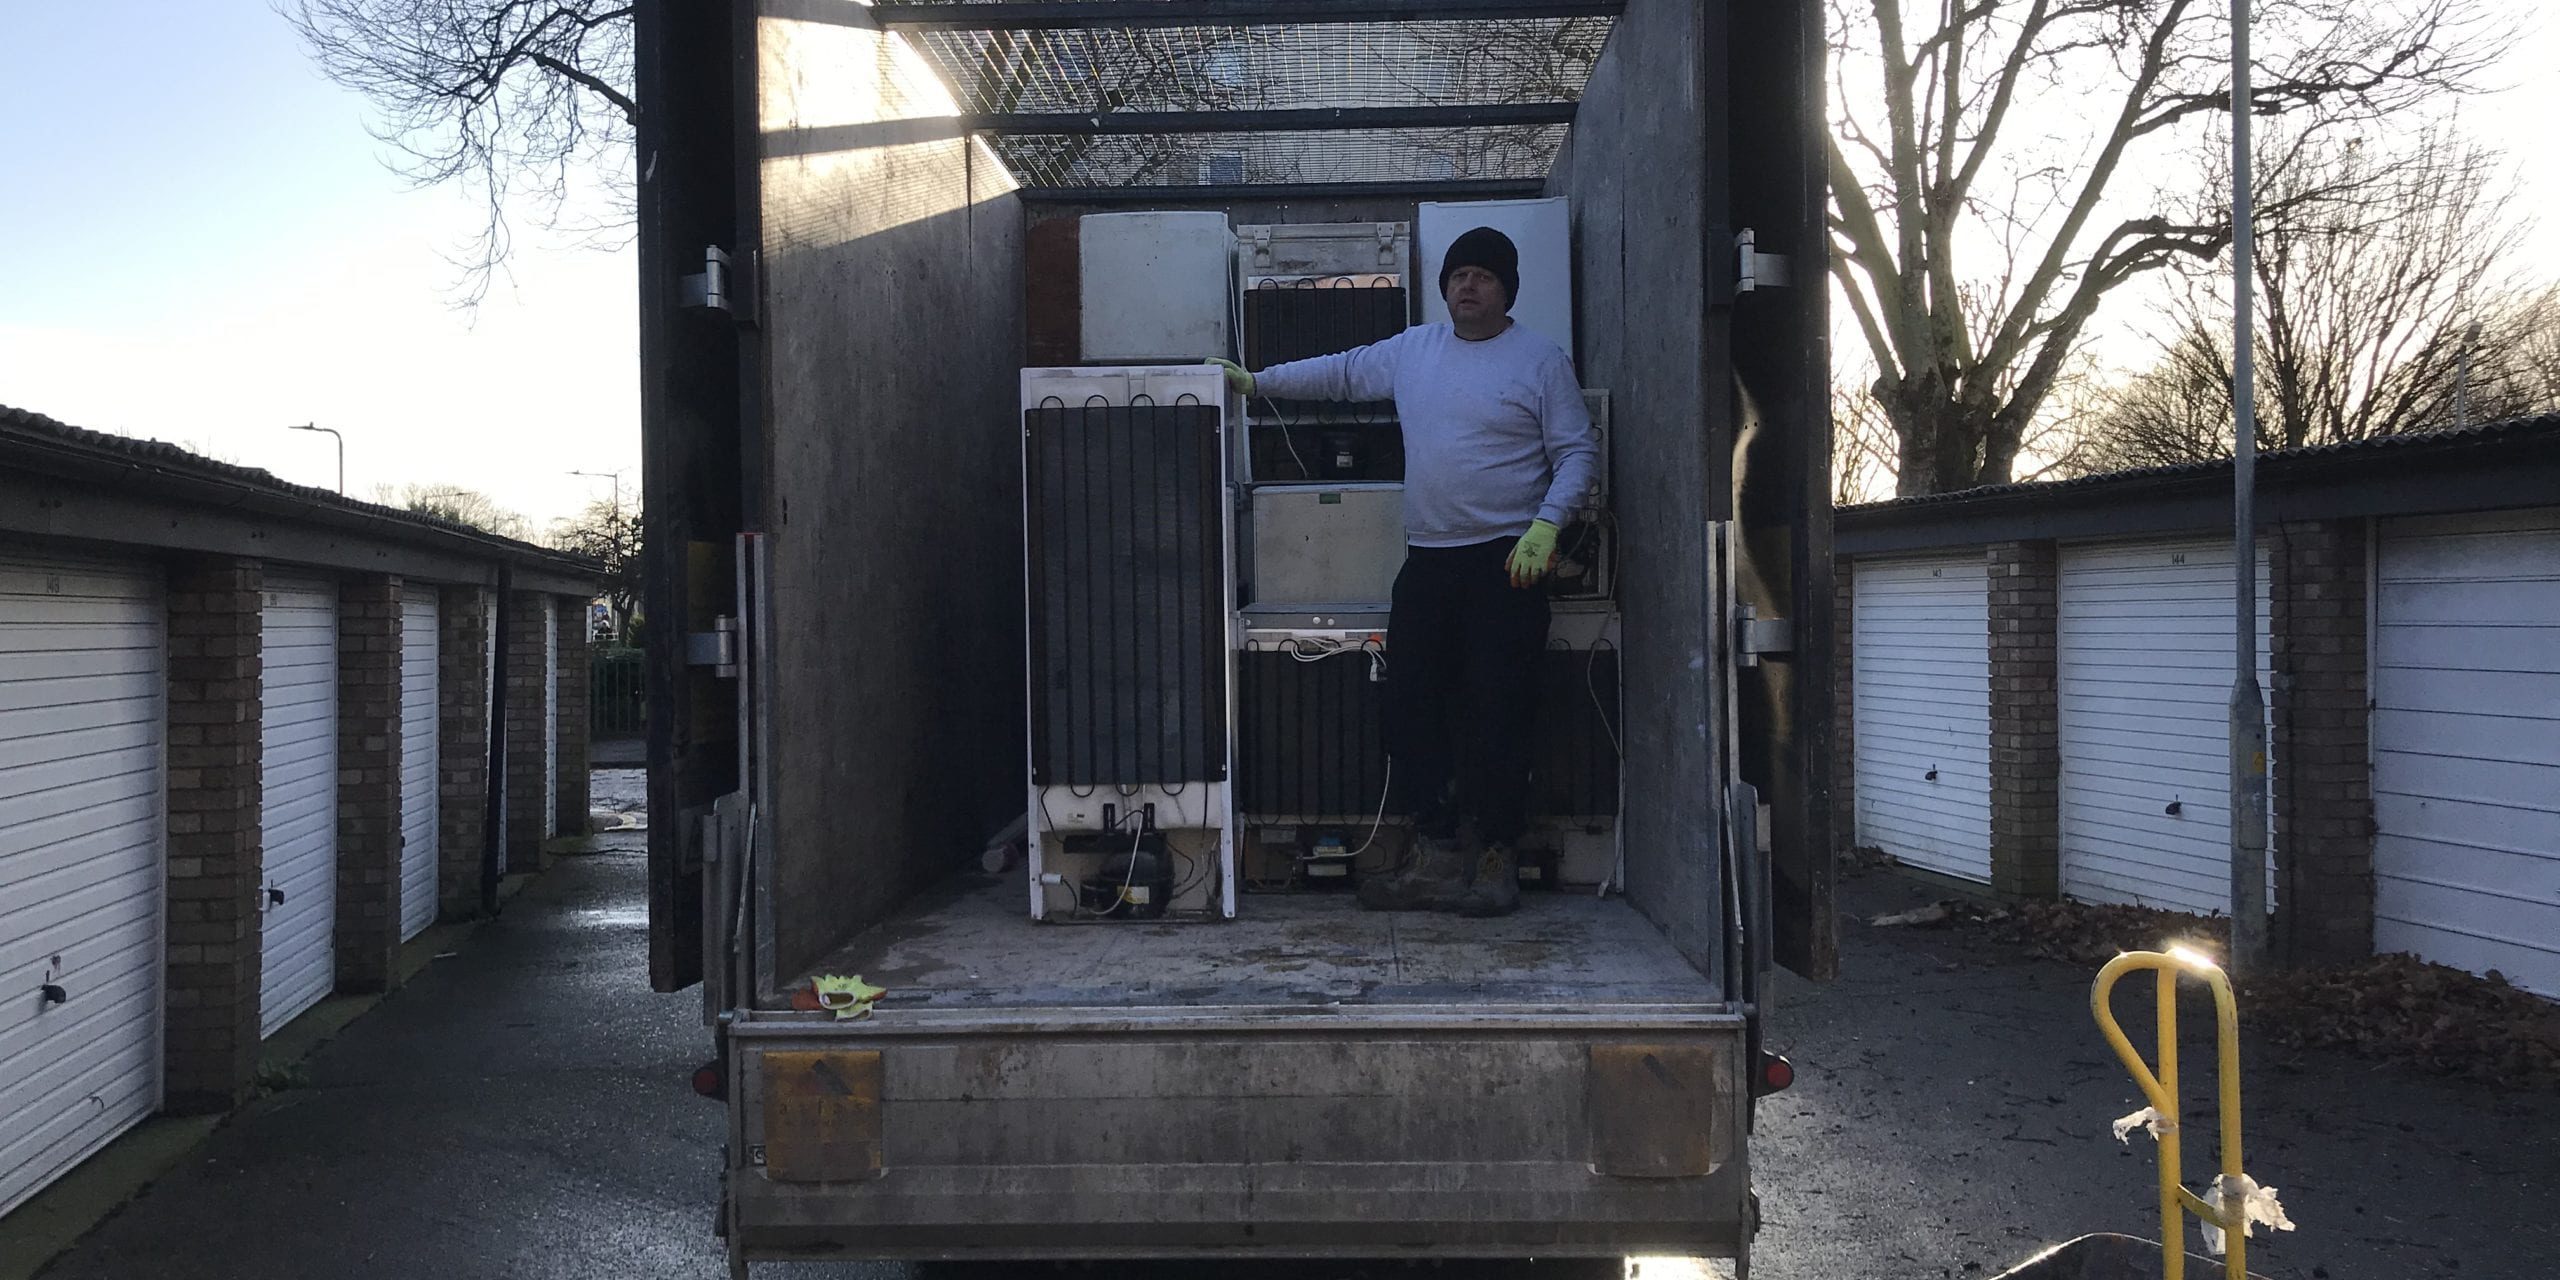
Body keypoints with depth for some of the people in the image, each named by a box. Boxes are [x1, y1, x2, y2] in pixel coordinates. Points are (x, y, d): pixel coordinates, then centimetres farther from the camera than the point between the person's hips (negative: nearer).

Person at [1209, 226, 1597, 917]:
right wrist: (1255, 381, 19)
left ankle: (1497, 860, 8)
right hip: (1426, 558, 5)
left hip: (1506, 561, -5)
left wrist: (1545, 526, -16)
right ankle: (1438, 854, 12)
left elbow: (1578, 452, -2)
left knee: (1500, 712, -4)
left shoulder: (1541, 360, 0)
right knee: (1412, 705, 4)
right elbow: (1341, 372, 23)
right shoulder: (1412, 350, 14)